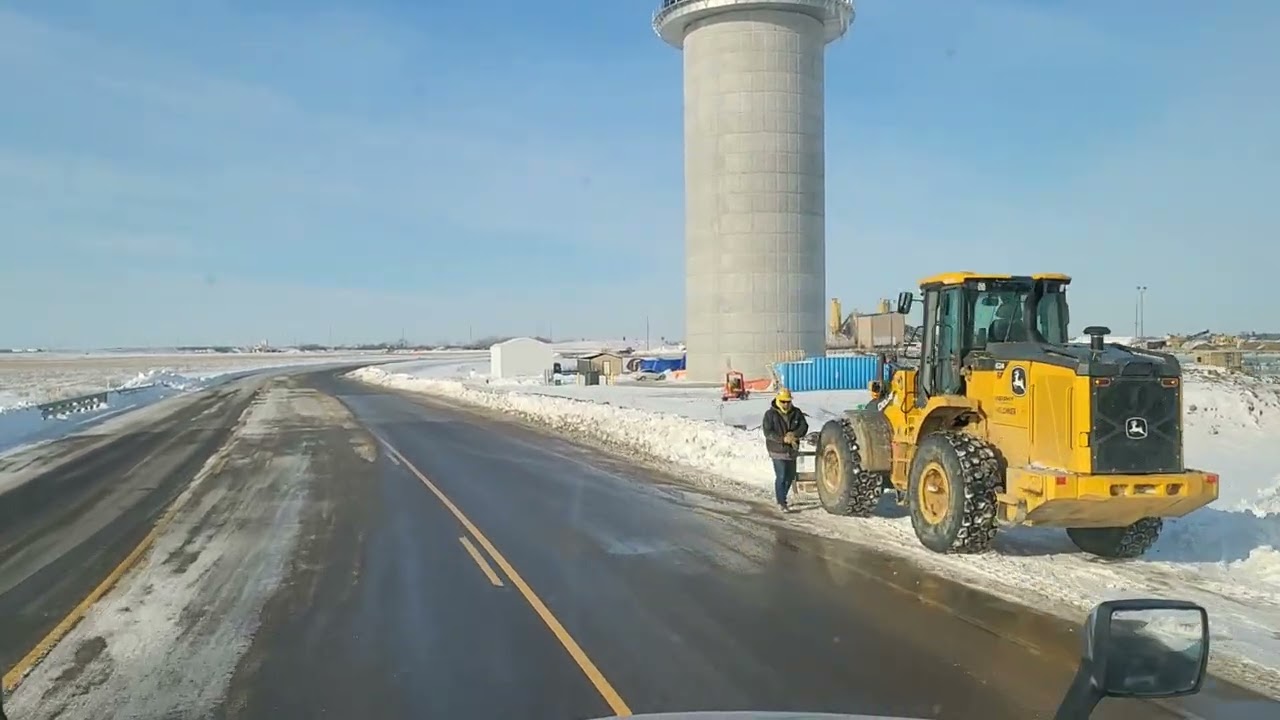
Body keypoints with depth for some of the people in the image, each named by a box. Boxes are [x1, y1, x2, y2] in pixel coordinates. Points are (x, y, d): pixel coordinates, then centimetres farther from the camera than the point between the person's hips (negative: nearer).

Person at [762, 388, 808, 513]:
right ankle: (781, 503, -4)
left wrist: (794, 434, -22)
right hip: (778, 450, -5)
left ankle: (780, 496, 37)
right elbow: (767, 432, -16)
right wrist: (783, 439, -27)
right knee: (781, 477, -10)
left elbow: (804, 426, -2)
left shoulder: (796, 412, 4)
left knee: (790, 476, 16)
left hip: (792, 450, 6)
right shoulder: (770, 414, -9)